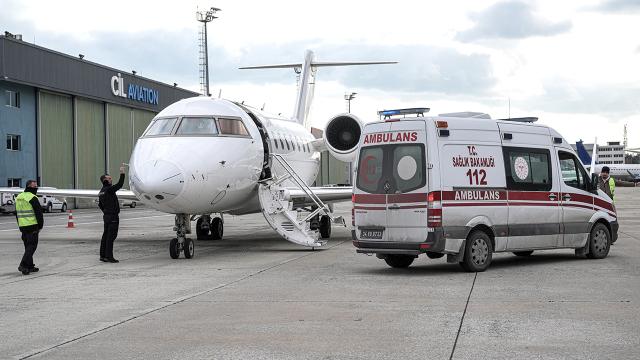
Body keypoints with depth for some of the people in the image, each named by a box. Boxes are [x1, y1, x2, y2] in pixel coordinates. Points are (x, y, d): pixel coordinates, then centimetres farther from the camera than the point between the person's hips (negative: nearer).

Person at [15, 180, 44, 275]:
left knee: (28, 246, 15)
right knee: (32, 246, -6)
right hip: (32, 226, -8)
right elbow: (39, 213, -14)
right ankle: (23, 265, -15)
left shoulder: (18, 197, 15)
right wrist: (40, 226, -4)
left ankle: (30, 266, 18)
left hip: (22, 227, 8)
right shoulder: (32, 198, -12)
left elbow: (17, 213, 20)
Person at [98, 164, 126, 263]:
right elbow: (119, 185, -24)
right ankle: (109, 256, -9)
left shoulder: (101, 191, 14)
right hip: (113, 217, -10)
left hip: (106, 216, 10)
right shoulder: (109, 190, -16)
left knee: (106, 235, 12)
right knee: (111, 236, -8)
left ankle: (103, 255, 15)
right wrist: (122, 173, -19)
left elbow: (100, 205, 22)